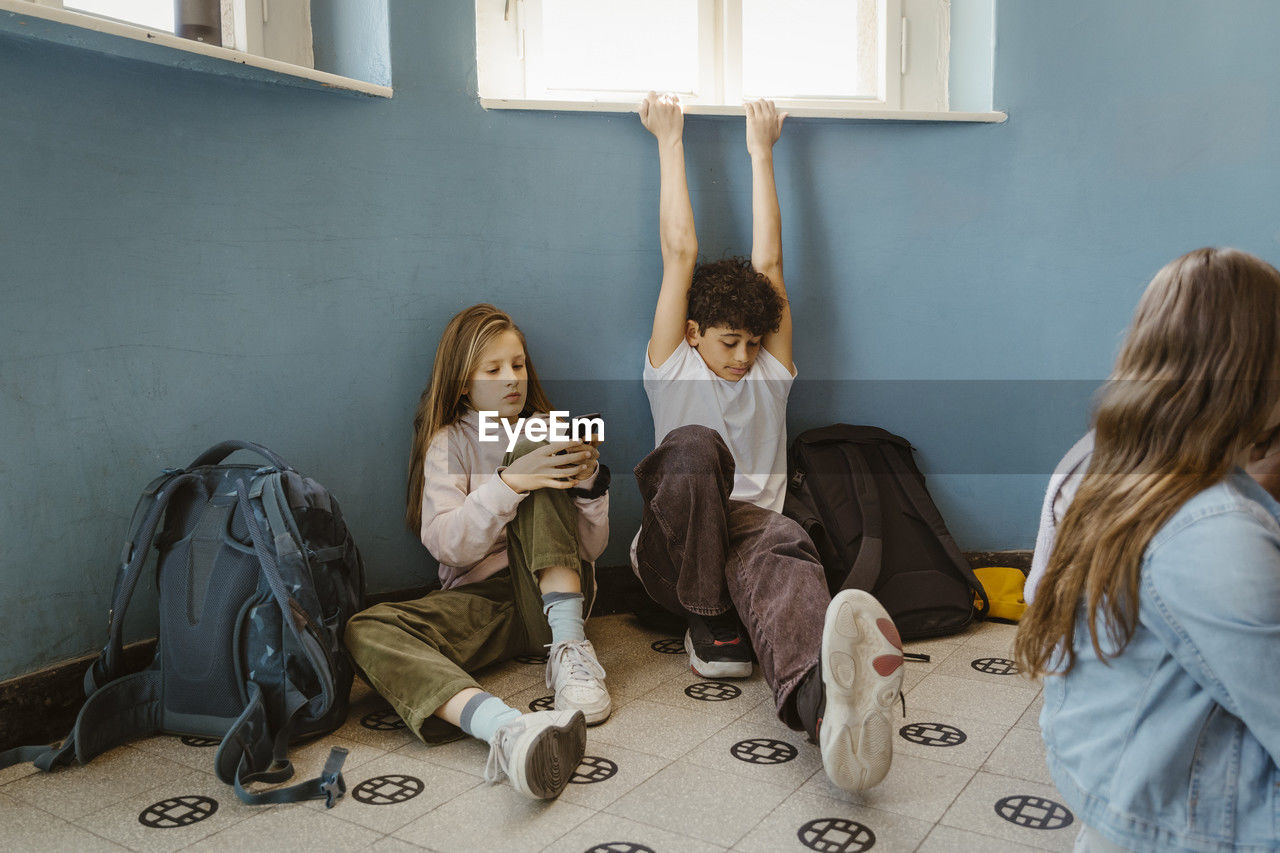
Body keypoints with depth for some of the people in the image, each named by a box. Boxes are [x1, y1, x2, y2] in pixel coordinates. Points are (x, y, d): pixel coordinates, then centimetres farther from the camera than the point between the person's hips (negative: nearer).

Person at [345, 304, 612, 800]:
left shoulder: (546, 433, 12)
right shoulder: (449, 443, 8)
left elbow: (592, 547, 6)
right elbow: (446, 545, -10)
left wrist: (589, 481, -13)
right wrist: (507, 483, -24)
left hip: (554, 592, 1)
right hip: (481, 596, 0)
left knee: (532, 465, -19)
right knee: (366, 631, -30)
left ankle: (569, 648, -25)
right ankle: (507, 729, -57)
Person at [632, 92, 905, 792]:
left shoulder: (771, 369, 19)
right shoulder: (672, 367, 12)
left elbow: (769, 261, 15)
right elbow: (680, 253, 7)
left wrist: (761, 152, 18)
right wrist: (669, 141, 11)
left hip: (751, 528, 1)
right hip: (676, 549, -1)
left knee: (781, 557, -40)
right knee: (695, 444, -34)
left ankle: (825, 698, -75)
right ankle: (710, 630, -27)